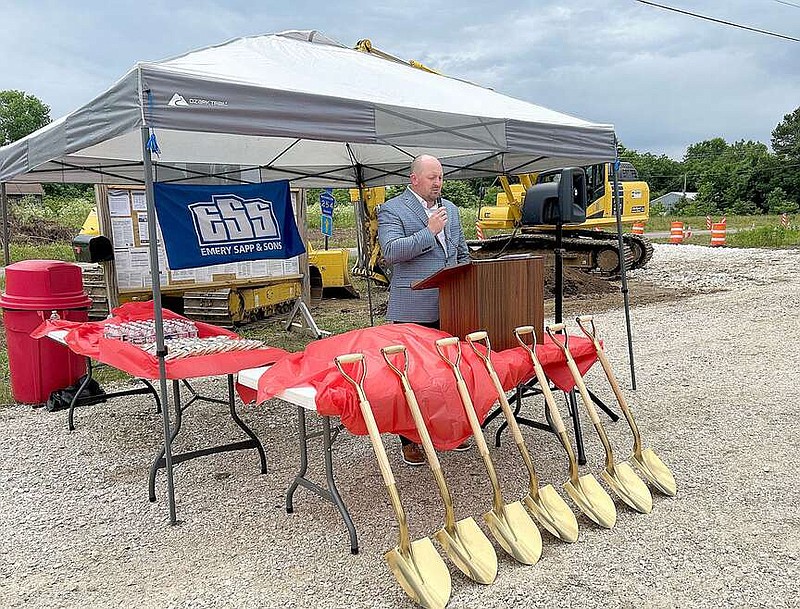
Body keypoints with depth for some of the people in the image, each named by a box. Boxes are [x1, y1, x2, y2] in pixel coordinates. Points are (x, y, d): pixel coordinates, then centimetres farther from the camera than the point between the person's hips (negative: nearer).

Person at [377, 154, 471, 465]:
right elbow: (391, 251, -18)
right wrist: (429, 231, -18)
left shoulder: (450, 209, 17)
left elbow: (463, 253, 24)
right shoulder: (391, 210, -3)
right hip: (413, 309, -6)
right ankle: (409, 440, 11)